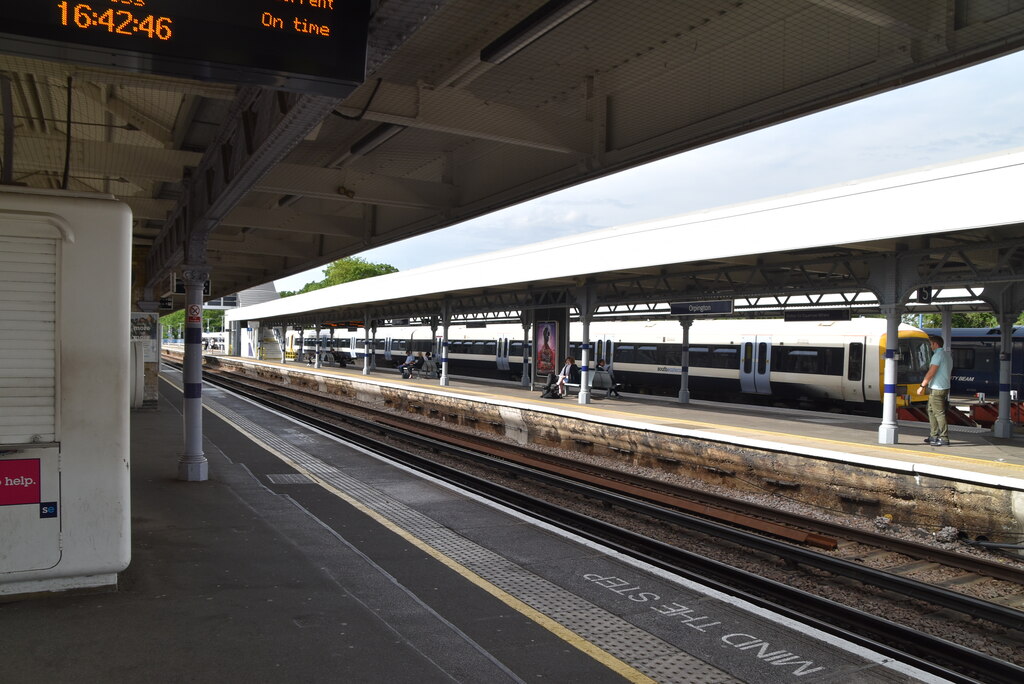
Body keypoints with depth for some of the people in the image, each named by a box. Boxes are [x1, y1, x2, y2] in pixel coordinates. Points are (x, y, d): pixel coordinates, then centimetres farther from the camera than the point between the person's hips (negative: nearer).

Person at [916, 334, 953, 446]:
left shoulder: (938, 355, -14)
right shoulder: (948, 356, 16)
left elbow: (931, 372, -19)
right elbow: (949, 373, 21)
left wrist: (922, 386, -15)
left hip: (936, 389, -10)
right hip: (945, 387, 10)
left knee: (939, 413, -8)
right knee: (931, 411, 17)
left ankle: (944, 438, -8)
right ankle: (934, 436, 20)